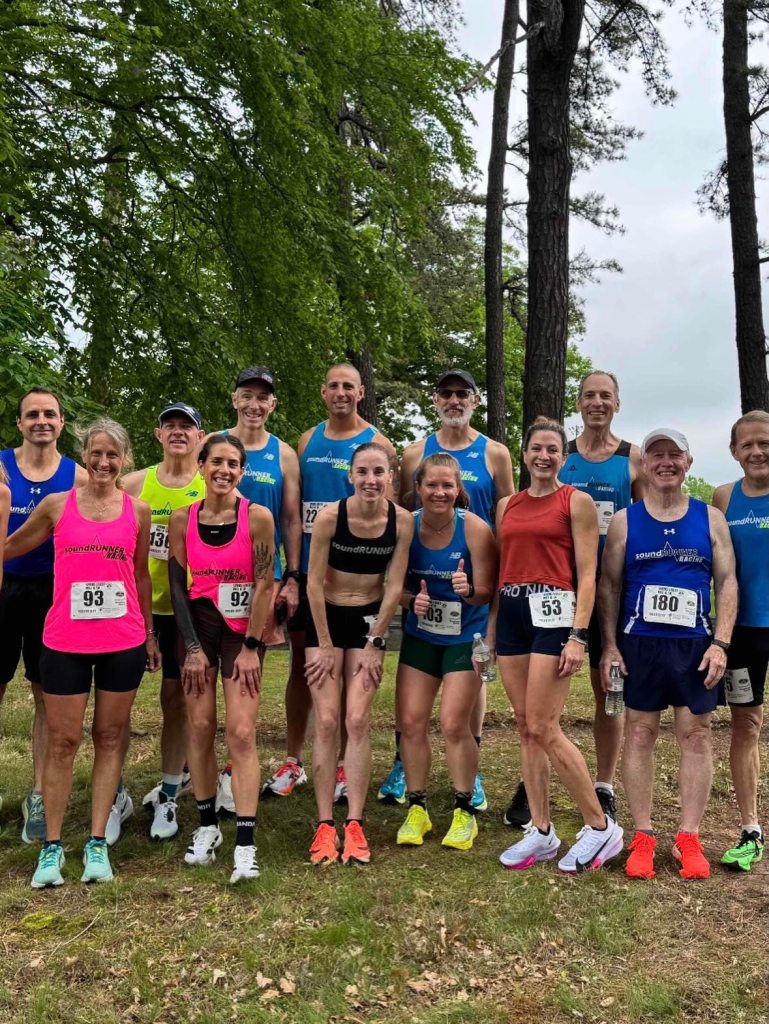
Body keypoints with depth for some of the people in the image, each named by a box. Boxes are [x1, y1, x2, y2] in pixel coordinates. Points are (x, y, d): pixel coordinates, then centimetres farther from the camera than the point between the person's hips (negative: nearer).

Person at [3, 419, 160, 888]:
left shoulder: (138, 511, 3)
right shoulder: (57, 505, 1)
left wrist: (149, 634, 13)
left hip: (123, 642, 1)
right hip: (65, 642, -1)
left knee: (110, 738, 8)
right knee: (63, 741, 5)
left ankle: (98, 843, 16)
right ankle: (52, 846, 16)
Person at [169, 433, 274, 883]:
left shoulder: (258, 517, -9)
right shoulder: (182, 519, -1)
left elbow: (264, 584, -8)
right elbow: (178, 586, 1)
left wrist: (252, 647, -9)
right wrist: (192, 648, -3)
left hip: (243, 630, -2)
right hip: (198, 627, 3)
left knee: (241, 733, -7)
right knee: (200, 727, 6)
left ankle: (245, 846, -4)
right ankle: (207, 826, 23)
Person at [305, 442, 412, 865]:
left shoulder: (401, 520, -11)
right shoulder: (329, 516, -18)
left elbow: (394, 587, -5)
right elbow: (314, 583, -12)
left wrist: (374, 644, -4)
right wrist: (325, 646, -9)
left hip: (369, 620, 1)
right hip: (326, 618, -1)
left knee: (358, 721, -2)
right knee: (326, 722, -4)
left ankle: (355, 825, 4)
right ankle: (325, 826, 4)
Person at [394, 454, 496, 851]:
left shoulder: (475, 529, -18)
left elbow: (486, 591, -14)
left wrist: (468, 591, -35)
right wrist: (412, 599, -22)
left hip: (465, 637, -3)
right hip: (420, 635, 3)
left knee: (454, 725, -7)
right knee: (410, 722, 2)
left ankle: (465, 812, 14)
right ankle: (417, 808, 20)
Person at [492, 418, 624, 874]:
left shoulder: (576, 501, 0)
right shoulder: (507, 505, 15)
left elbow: (587, 574, -5)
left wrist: (578, 636, -14)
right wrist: (490, 631, 14)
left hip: (553, 611, -6)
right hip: (511, 614, 6)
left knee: (544, 728, -8)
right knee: (526, 728, 8)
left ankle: (602, 827, 8)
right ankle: (542, 832, 18)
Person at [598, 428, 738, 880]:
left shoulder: (711, 518, 5)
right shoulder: (624, 521, 4)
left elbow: (727, 581, 3)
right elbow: (609, 584, 4)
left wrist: (720, 643, -7)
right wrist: (609, 646, -4)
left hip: (695, 644, 1)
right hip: (639, 643, 0)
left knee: (696, 736, 4)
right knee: (640, 735, 4)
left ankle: (689, 839, 16)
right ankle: (643, 837, 14)